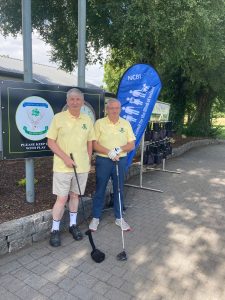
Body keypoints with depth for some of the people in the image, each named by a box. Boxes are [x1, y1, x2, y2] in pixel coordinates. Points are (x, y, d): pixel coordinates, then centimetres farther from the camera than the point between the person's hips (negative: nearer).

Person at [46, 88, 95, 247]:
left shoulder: (87, 120, 6)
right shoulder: (58, 118, -5)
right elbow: (51, 142, -6)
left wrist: (88, 162, 8)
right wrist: (65, 158, -15)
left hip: (82, 167, 4)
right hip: (63, 166, -3)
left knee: (75, 195, 15)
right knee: (62, 198, 1)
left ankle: (73, 225, 31)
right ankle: (55, 230, 19)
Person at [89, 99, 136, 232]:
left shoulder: (126, 124, 4)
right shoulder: (99, 123, -4)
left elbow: (131, 145, 2)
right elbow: (94, 144, -8)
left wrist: (119, 149, -16)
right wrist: (109, 153, -20)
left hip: (121, 161, 2)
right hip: (103, 160, -2)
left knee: (119, 189, 11)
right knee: (100, 190, 7)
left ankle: (119, 217, 27)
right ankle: (96, 217, 23)